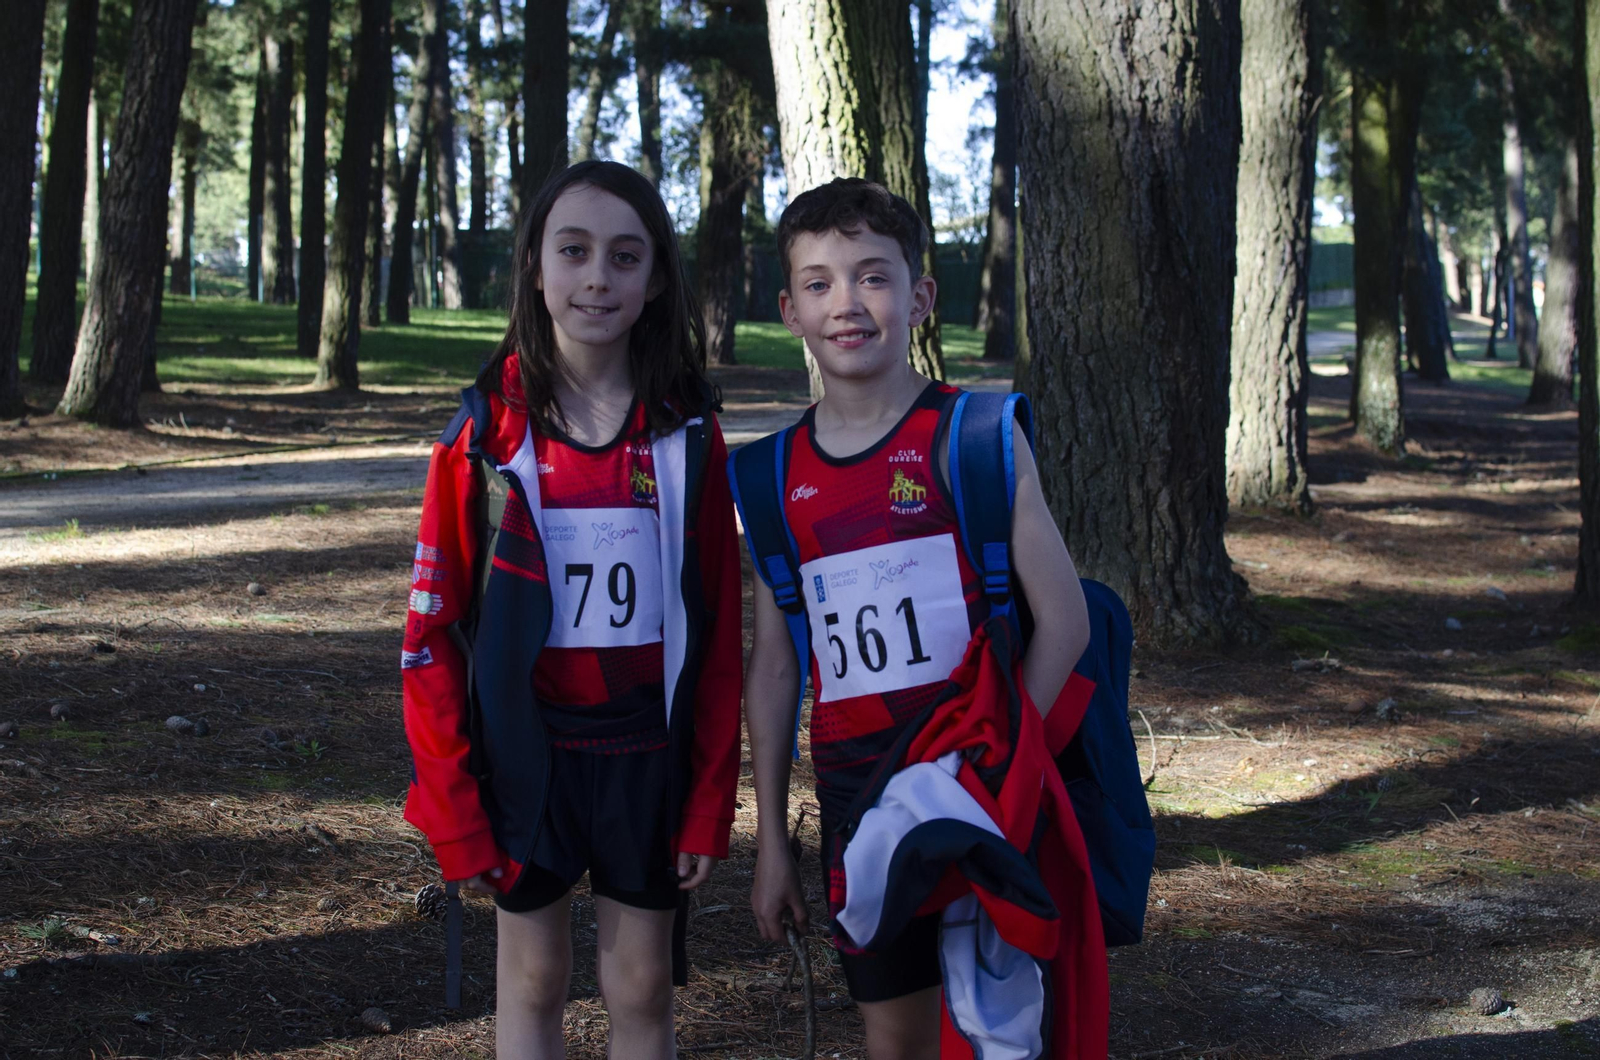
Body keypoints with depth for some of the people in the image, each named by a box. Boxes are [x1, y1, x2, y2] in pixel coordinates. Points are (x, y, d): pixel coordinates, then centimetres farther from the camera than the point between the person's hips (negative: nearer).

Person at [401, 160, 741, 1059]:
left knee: (644, 987, 10)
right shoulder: (487, 430, -6)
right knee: (533, 978, 11)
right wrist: (452, 805, -7)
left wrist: (710, 800, -3)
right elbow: (434, 627, -3)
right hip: (527, 752, 0)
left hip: (650, 756, 1)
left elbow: (720, 632, 0)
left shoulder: (689, 434, -3)